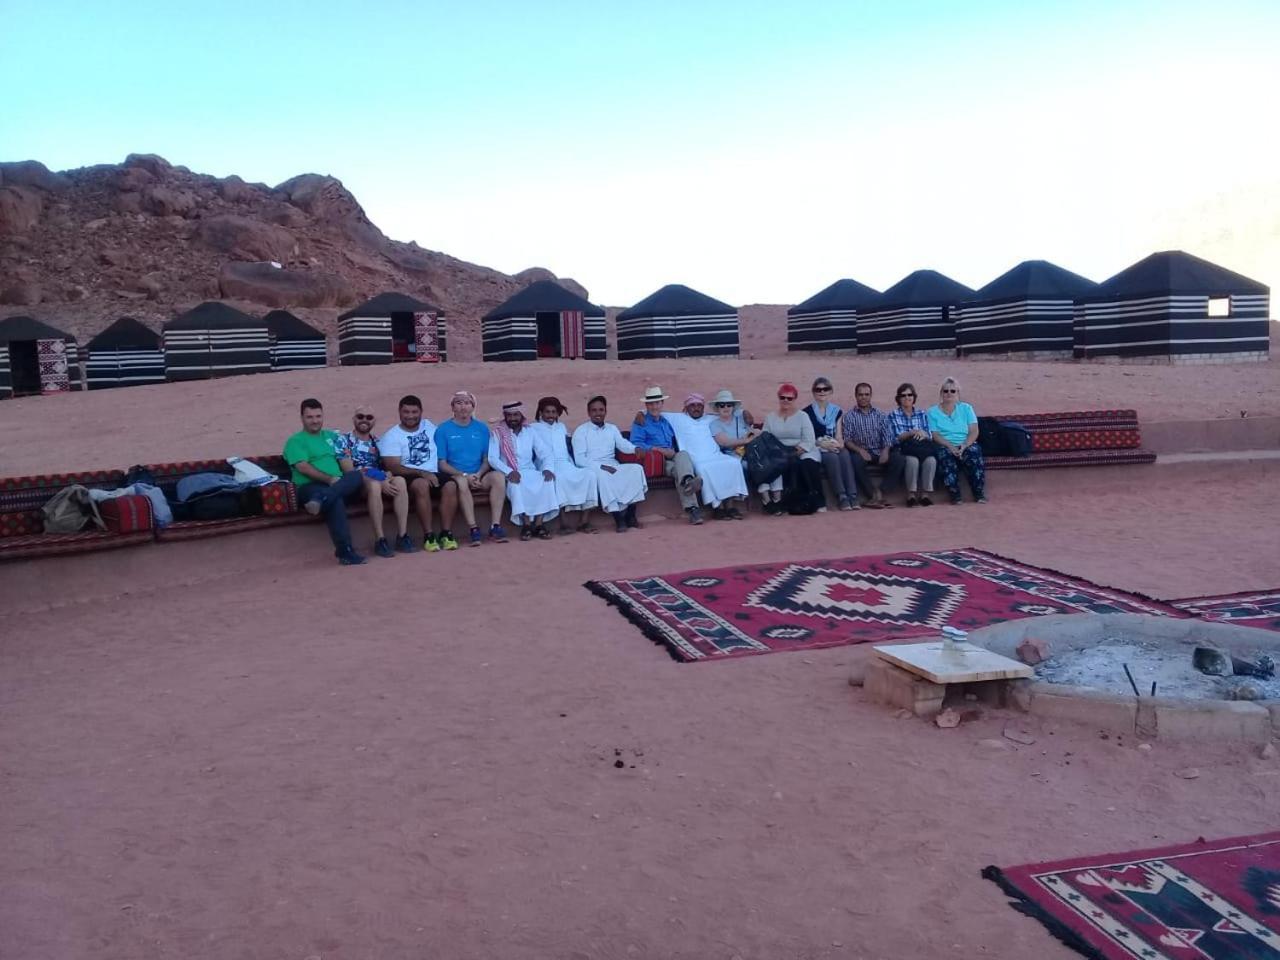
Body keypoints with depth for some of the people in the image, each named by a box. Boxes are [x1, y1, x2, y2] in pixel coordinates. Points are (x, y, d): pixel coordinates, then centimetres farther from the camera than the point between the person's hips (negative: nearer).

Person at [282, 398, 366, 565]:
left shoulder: (331, 436, 28)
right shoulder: (295, 441, 9)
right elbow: (303, 467, -5)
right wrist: (329, 479, -15)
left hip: (340, 485, 5)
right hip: (310, 486, -5)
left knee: (357, 476, -29)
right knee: (335, 501, -37)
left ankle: (320, 500, -45)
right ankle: (345, 551, -39)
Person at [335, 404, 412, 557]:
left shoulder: (377, 442, 21)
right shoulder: (344, 440, 4)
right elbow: (349, 470, -8)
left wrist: (387, 478, -13)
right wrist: (380, 482, -18)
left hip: (381, 482, 5)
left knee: (400, 481, -28)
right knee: (374, 485, -39)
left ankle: (402, 535, -30)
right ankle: (380, 539, -36)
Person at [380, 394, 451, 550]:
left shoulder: (428, 426, 17)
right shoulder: (391, 436, 1)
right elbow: (393, 467, -10)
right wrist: (422, 473, -20)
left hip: (434, 474, 4)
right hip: (410, 476, -4)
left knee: (451, 486, -28)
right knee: (422, 485, -37)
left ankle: (445, 533, -20)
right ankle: (428, 535, -29)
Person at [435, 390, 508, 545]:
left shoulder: (481, 429, 13)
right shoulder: (443, 429, 2)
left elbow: (486, 459, 11)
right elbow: (442, 463, -3)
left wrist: (478, 474, -10)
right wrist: (465, 475, -17)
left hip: (478, 476, 3)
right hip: (453, 475, -3)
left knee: (498, 476, -27)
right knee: (461, 481, -37)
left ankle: (495, 527, -29)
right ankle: (473, 529, -37)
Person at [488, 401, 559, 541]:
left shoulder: (531, 432, 15)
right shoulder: (497, 434, 5)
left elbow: (545, 453, 7)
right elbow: (492, 458, -8)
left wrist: (547, 468, -15)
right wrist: (509, 472, -24)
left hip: (530, 472, 3)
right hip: (509, 475, -3)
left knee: (547, 480, -28)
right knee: (516, 484, -37)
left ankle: (538, 523, -29)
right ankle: (526, 523, -32)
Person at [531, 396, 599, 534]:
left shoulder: (561, 427, 30)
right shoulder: (534, 428, 14)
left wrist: (574, 465, 10)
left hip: (567, 465, 5)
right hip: (549, 467, -5)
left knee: (590, 474, -24)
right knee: (559, 478, -39)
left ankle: (584, 520, -28)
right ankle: (563, 522, -38)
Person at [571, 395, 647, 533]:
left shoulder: (612, 429, 20)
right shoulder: (581, 431, 5)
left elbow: (623, 445, 0)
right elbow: (579, 459, -7)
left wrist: (635, 449, -24)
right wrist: (601, 466, -19)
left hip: (613, 466, 5)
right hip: (592, 468, -4)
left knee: (636, 468, -22)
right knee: (602, 475, -38)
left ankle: (630, 515, -23)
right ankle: (618, 517, -35)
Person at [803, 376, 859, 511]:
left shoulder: (837, 411, 17)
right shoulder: (807, 412, 3)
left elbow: (839, 435, 12)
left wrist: (839, 443, -11)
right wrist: (822, 444, -17)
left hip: (834, 447, 3)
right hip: (816, 449, -3)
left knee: (845, 454, -32)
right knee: (832, 457, -36)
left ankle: (852, 496, -37)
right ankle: (842, 497, -38)